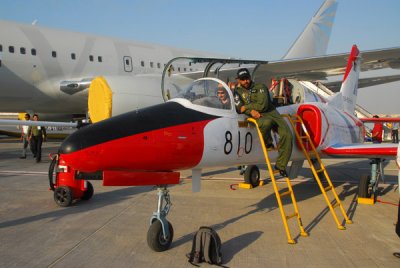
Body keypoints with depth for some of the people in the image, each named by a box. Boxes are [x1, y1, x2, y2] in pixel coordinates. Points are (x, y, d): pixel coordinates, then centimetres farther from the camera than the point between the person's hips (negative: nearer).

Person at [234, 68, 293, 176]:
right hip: (257, 116, -2)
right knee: (266, 123, -40)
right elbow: (239, 107, 2)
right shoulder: (238, 92, 17)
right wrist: (251, 111, -15)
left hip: (271, 112, 2)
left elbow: (263, 105, -6)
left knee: (287, 135, -17)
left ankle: (281, 165, -4)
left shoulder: (260, 87, 9)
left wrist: (246, 107, -6)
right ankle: (267, 142, -6)